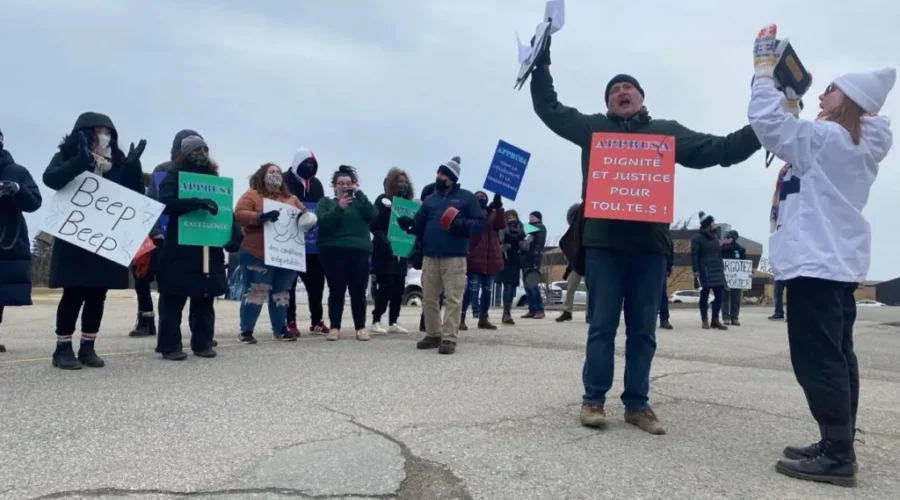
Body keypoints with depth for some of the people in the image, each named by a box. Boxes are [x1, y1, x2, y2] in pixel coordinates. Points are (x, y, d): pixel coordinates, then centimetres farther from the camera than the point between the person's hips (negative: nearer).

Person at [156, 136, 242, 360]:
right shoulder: (173, 177, 0)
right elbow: (166, 203, -17)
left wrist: (235, 234, -4)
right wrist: (197, 203, -31)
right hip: (180, 248, -5)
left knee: (205, 297, 8)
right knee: (174, 298, -1)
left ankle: (203, 343, 16)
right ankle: (170, 345, 5)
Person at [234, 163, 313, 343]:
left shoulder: (291, 199, 17)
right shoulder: (252, 195, 1)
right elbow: (239, 214, -12)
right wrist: (260, 217, -26)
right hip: (258, 255, -6)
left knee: (281, 292, 11)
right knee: (256, 291, -6)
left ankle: (280, 329, 21)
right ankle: (246, 331, 2)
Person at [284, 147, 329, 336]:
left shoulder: (316, 184, 16)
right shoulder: (286, 181, -3)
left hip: (313, 243, 5)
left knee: (316, 282, 8)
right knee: (290, 283, 2)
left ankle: (316, 321, 17)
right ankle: (290, 322, 7)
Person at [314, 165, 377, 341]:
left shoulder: (359, 202, 17)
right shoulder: (326, 202, 12)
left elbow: (372, 214, -4)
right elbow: (322, 223, -6)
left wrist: (359, 193, -6)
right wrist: (339, 207, -17)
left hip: (359, 251, 1)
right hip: (333, 252, -1)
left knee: (359, 291, 2)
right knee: (336, 291, -1)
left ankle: (360, 328, 10)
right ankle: (334, 327, 8)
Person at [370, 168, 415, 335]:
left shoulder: (408, 203, 16)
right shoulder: (383, 200, -3)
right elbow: (375, 226, -11)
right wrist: (384, 241, -24)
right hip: (385, 251, -6)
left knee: (398, 288, 6)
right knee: (385, 287, -8)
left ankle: (393, 322, 13)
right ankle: (376, 322, -1)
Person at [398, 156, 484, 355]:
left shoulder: (466, 197, 5)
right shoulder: (430, 199, 18)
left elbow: (480, 223, 0)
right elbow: (419, 224, 12)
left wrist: (463, 224, -18)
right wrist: (409, 224, -10)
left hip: (455, 257, -5)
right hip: (429, 256, 5)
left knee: (453, 299, -5)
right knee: (429, 298, 8)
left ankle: (449, 338, -1)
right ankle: (433, 335, 19)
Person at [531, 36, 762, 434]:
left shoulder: (667, 132, 14)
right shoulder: (593, 128, 13)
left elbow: (721, 150, 12)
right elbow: (550, 109, 17)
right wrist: (542, 65, 10)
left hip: (649, 244, 2)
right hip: (603, 242, -1)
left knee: (643, 329, 7)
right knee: (602, 325, 3)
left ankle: (637, 404, 16)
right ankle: (593, 399, 12)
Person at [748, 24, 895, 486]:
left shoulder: (828, 137, -11)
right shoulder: (857, 145, 18)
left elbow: (767, 121, -14)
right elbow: (790, 137, 29)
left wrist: (764, 68, -4)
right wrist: (792, 100, 23)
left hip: (816, 261, -10)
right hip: (837, 260, 10)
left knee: (816, 358, -10)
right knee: (835, 356, 11)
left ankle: (837, 454, -7)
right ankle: (838, 448, 17)